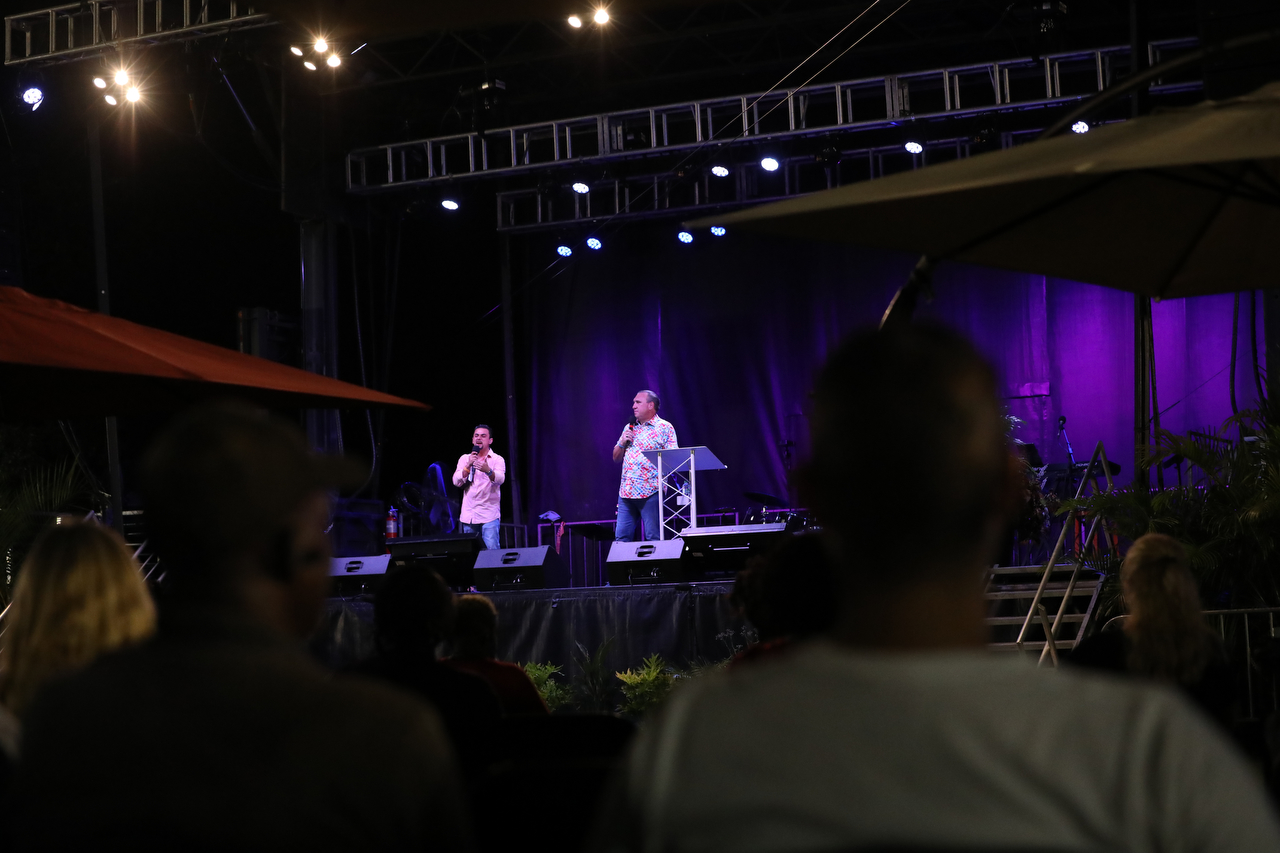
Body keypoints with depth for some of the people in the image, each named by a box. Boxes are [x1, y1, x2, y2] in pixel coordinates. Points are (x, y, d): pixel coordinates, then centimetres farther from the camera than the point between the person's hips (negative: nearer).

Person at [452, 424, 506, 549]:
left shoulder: (497, 460, 4)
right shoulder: (464, 459, 14)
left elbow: (500, 479, -16)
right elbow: (456, 482, 1)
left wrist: (488, 471, -37)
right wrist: (468, 465, -12)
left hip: (489, 515, -4)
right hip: (468, 515, 4)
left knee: (492, 551, -15)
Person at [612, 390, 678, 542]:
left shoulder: (664, 427, 0)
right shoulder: (629, 428, 19)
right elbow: (616, 458, 22)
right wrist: (622, 443, 4)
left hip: (650, 493, -6)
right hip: (626, 493, 6)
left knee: (653, 538, -5)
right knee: (622, 537, 3)